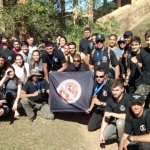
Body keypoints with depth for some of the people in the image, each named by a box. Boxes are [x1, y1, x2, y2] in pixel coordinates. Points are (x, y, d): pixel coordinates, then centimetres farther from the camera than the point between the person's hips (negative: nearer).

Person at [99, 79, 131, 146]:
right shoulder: (110, 100, -11)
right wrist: (101, 133, -18)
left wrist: (112, 114, -24)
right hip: (115, 122, 4)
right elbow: (106, 117, -9)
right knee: (104, 135, -16)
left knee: (120, 122, -36)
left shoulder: (128, 98, -26)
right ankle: (119, 134, 13)